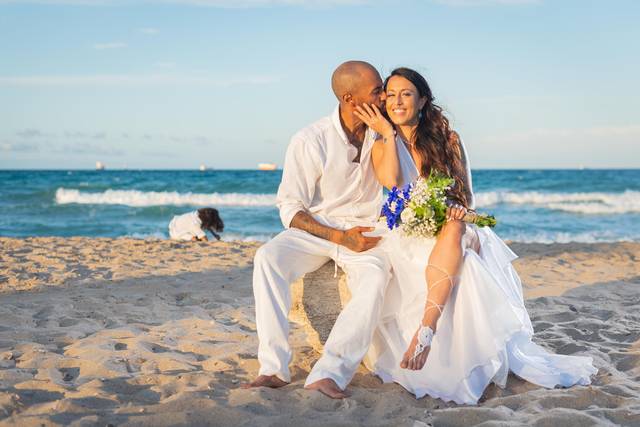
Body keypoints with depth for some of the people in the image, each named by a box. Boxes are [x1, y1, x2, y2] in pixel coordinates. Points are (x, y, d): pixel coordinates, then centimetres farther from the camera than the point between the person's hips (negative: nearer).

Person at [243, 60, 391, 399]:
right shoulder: (309, 141, -10)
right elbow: (290, 208, -9)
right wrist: (340, 237, -20)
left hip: (366, 233, 1)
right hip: (315, 230, -1)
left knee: (376, 276, -33)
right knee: (267, 257, -31)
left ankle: (327, 375, -40)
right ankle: (274, 368, -31)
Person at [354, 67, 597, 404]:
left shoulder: (448, 140, 10)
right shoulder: (382, 146, 8)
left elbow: (465, 193, 6)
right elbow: (390, 180, -15)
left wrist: (457, 214, -17)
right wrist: (388, 133, -6)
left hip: (448, 230, 1)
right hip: (407, 235, -1)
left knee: (453, 232, -38)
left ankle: (426, 331, -45)